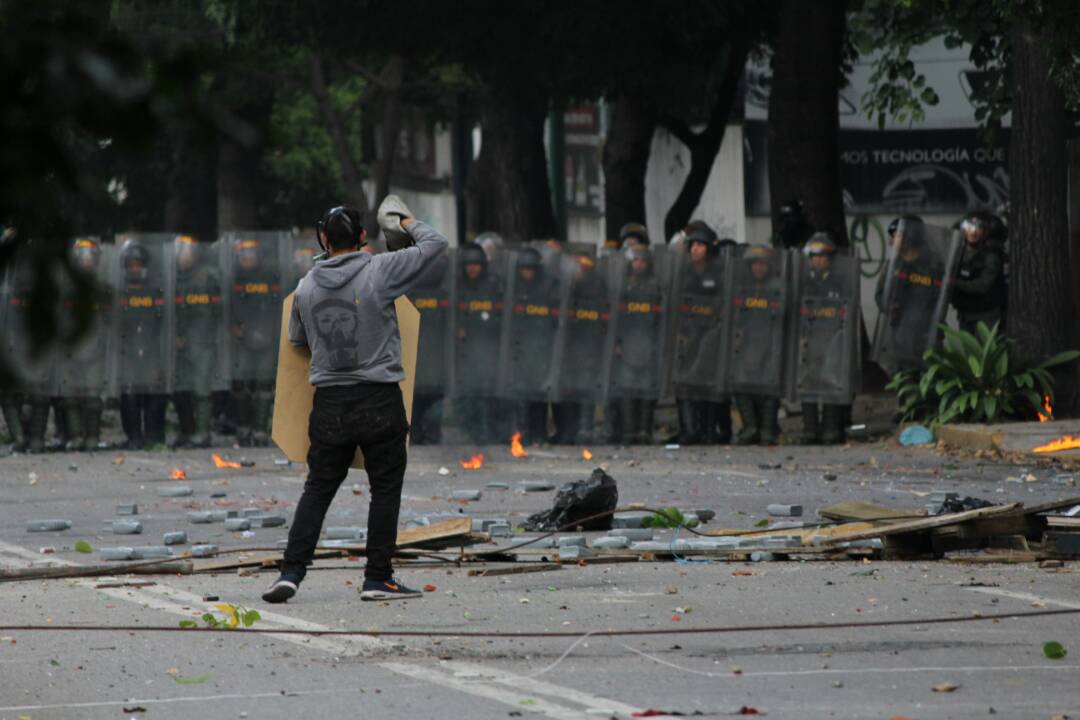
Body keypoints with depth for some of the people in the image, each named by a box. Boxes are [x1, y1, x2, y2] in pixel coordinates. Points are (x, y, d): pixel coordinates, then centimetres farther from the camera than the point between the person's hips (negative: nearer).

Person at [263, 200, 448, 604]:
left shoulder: (306, 287, 3)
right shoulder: (380, 272, -9)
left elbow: (297, 340, 19)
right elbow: (436, 245, 0)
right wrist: (407, 223, 18)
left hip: (330, 404, 3)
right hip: (379, 401, -3)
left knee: (318, 489, 9)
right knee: (385, 489, 7)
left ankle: (291, 572, 0)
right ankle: (378, 578, 6)